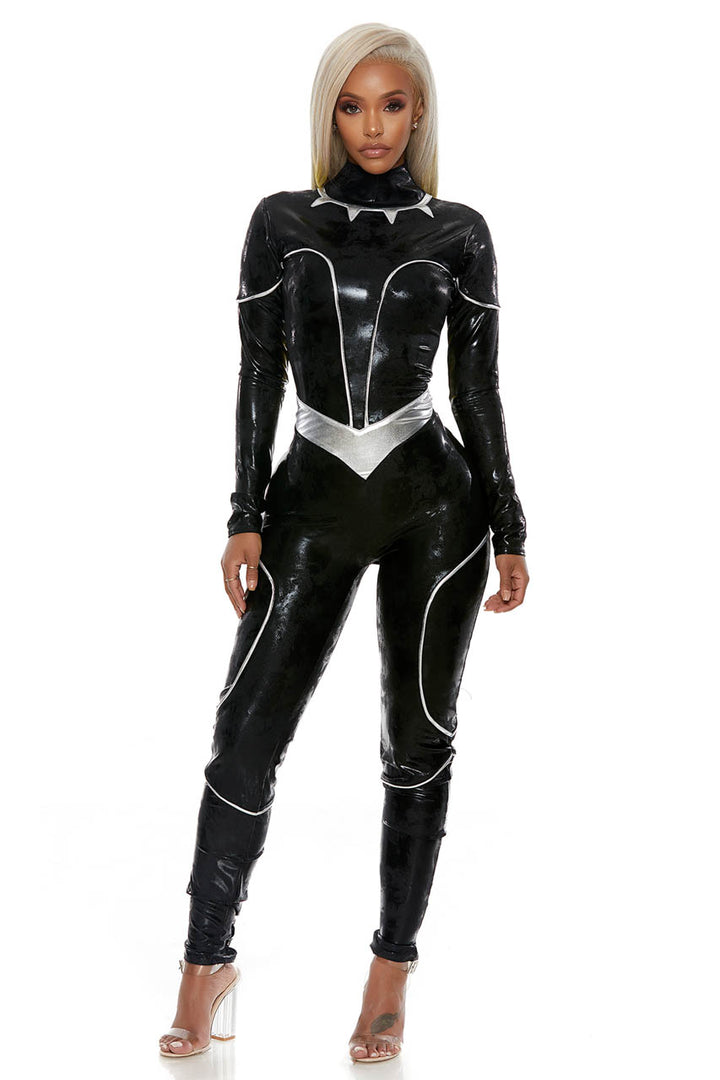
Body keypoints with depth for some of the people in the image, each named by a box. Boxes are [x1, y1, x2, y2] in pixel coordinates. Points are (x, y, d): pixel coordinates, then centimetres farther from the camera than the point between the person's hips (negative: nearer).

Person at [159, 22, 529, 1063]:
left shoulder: (458, 232, 3)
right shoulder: (283, 221, 5)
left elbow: (479, 388, 5)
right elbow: (258, 377, 4)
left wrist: (511, 533, 4)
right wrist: (246, 518, -2)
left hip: (434, 505, 0)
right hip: (314, 499, 0)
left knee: (418, 741, 6)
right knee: (248, 734, -4)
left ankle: (394, 968, 20)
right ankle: (209, 958, 14)